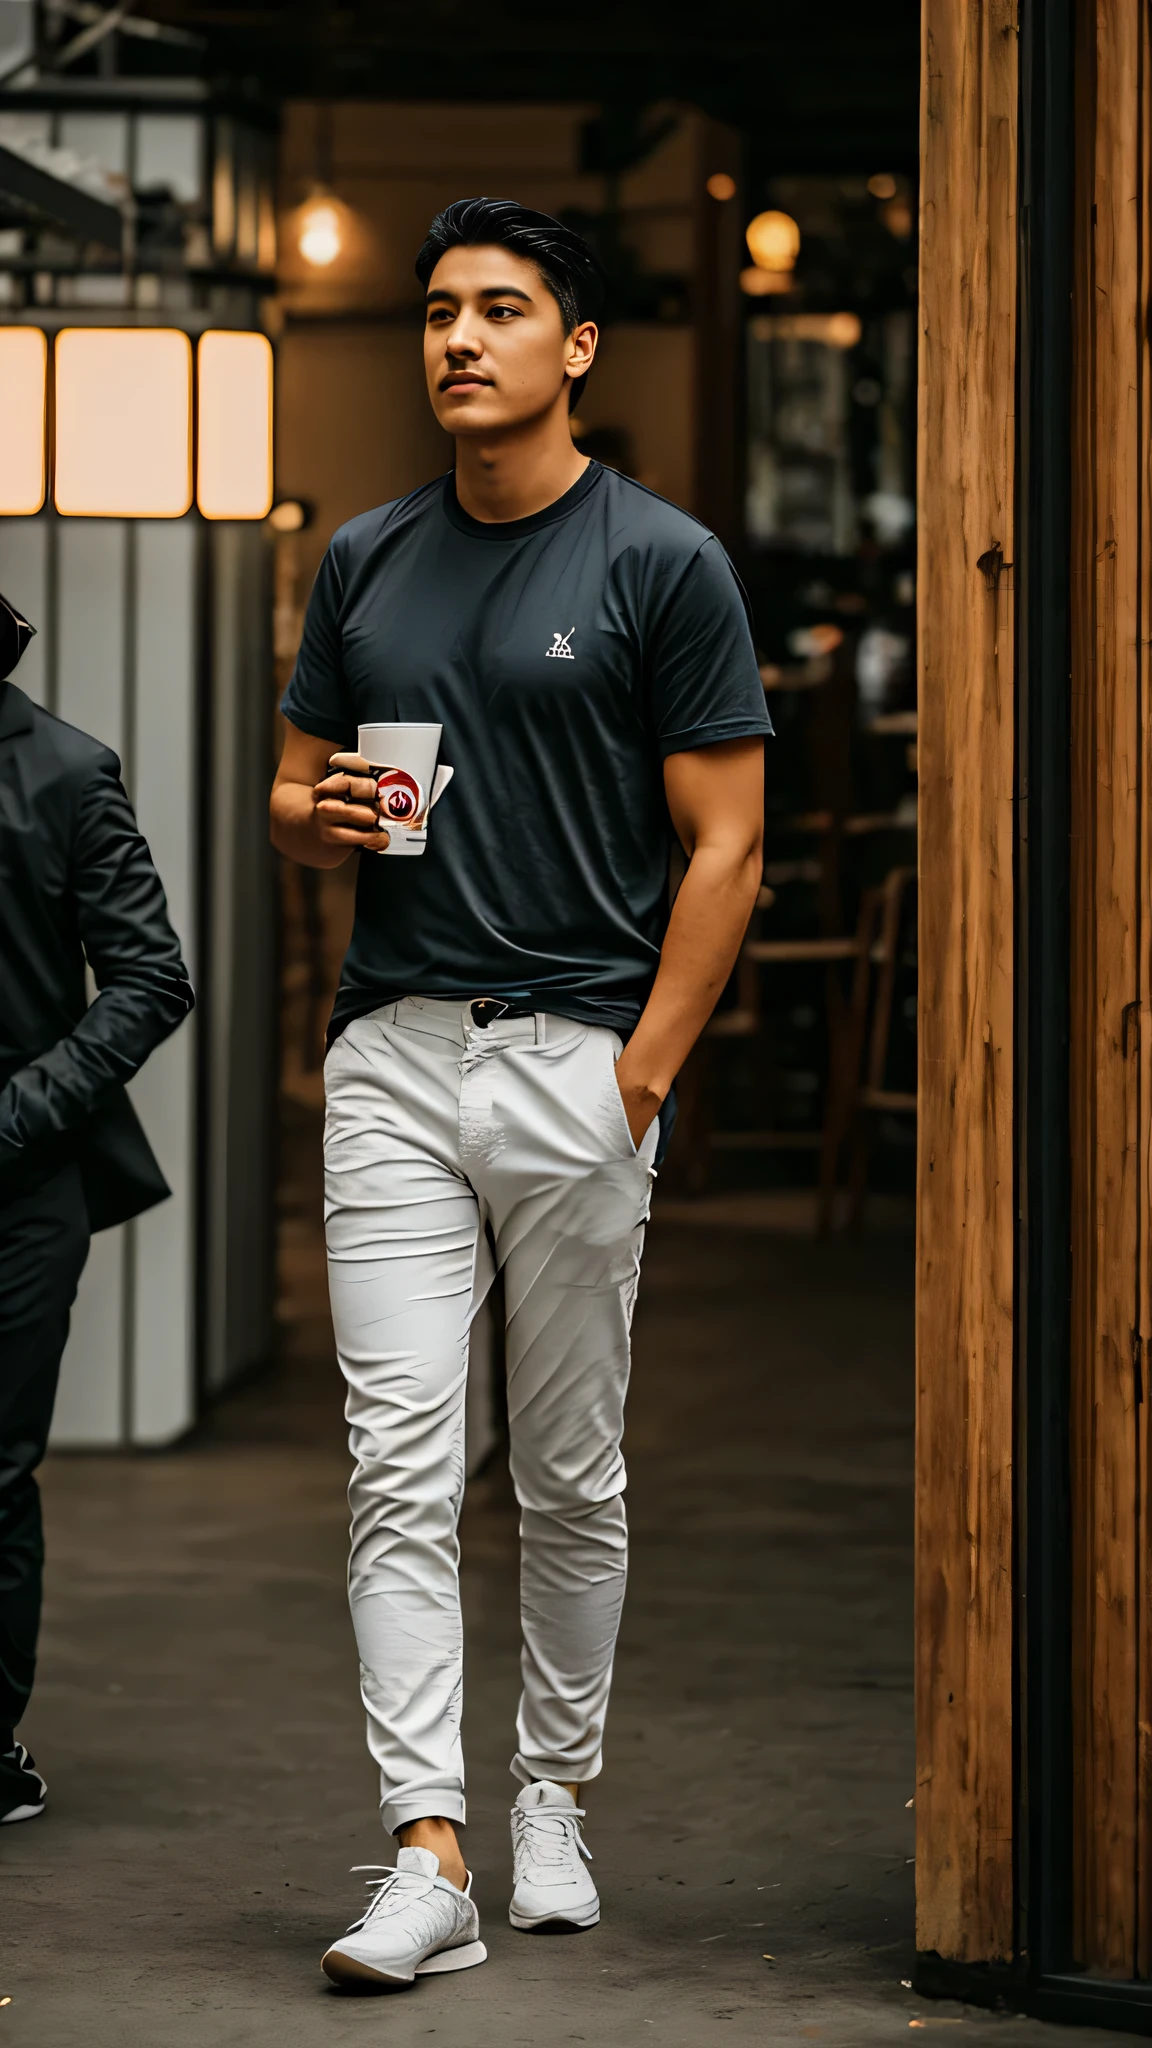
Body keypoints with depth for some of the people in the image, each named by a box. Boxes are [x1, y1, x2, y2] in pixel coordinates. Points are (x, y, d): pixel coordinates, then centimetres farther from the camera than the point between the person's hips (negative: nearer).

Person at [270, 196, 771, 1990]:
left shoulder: (664, 564, -2)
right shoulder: (367, 562, 12)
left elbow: (725, 844, -4)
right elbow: (294, 788, 20)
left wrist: (645, 1074, -11)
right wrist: (317, 815, -5)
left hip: (580, 1051, -3)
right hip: (394, 1050, 3)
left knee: (569, 1473, 7)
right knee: (398, 1462, -7)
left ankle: (555, 1801, 24)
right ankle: (429, 1855, -9)